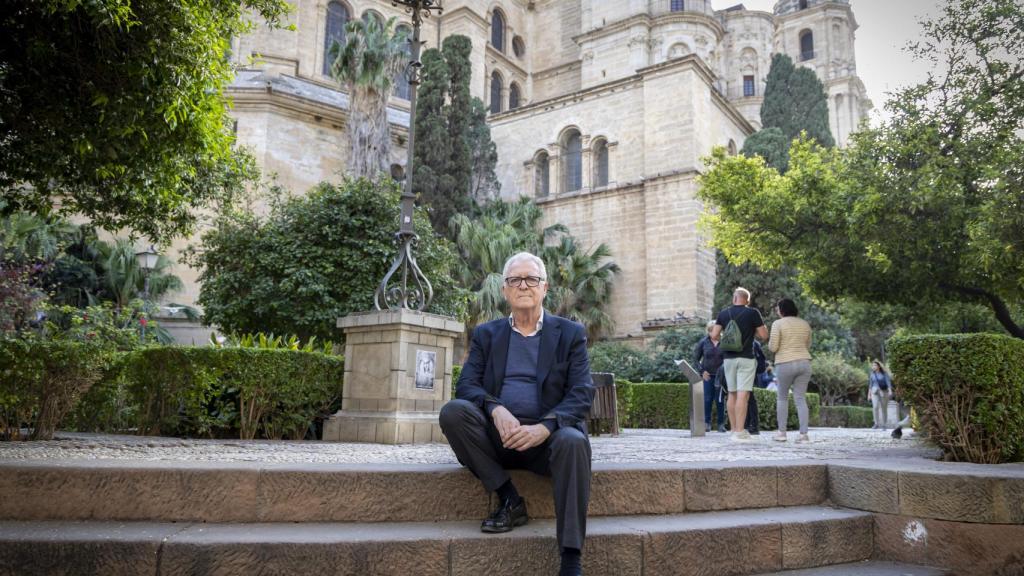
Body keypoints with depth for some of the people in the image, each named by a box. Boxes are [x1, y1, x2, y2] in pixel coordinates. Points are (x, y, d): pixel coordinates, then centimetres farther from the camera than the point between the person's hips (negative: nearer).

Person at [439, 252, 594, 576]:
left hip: (547, 436, -2)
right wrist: (495, 409, -22)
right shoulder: (486, 334, 13)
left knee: (573, 441, -35)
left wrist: (545, 427, -24)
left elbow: (582, 394, -4)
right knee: (453, 411, -25)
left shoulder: (570, 334, 6)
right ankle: (510, 501, -15)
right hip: (498, 436, 2)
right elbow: (466, 384, 1)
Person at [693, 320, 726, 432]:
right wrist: (701, 371, -2)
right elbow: (695, 358, 8)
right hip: (707, 375, 1)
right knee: (707, 399, 0)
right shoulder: (703, 342, 2)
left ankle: (721, 424, 12)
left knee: (719, 400, 3)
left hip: (720, 376, -1)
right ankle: (707, 423, 8)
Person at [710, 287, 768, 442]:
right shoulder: (752, 313, -4)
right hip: (746, 358, -4)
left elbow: (714, 335, 0)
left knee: (732, 394, 13)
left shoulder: (724, 313, 6)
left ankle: (734, 429, 17)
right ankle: (739, 432, -11)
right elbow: (764, 335, -3)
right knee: (743, 395, -7)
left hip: (728, 358, 4)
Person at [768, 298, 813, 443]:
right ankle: (804, 434, -4)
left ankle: (781, 432, 9)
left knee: (782, 397, 10)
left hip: (785, 364, -4)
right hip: (804, 363, 4)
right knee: (801, 399, 4)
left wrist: (771, 342, 12)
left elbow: (773, 347, -8)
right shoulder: (805, 324, 12)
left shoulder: (778, 324, -5)